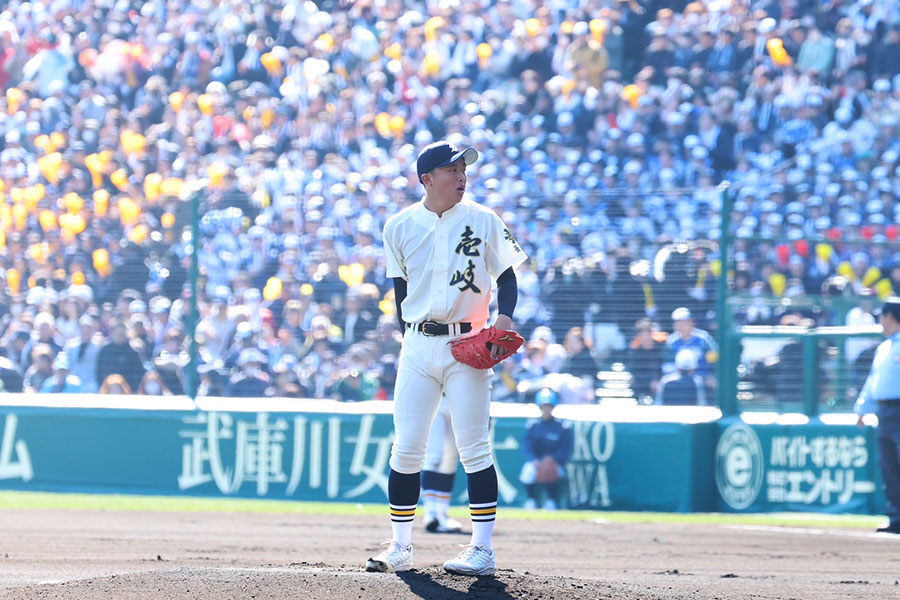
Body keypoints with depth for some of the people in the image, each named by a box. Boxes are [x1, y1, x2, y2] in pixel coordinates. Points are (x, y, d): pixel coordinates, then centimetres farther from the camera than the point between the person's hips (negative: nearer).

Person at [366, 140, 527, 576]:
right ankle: (399, 548, 7)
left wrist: (504, 316, -13)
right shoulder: (400, 227, 6)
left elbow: (506, 275, 5)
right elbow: (400, 287, 13)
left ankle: (482, 549, -3)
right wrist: (409, 336, 5)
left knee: (474, 449, -5)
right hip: (418, 347, 2)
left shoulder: (483, 221, 1)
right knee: (405, 449, -1)